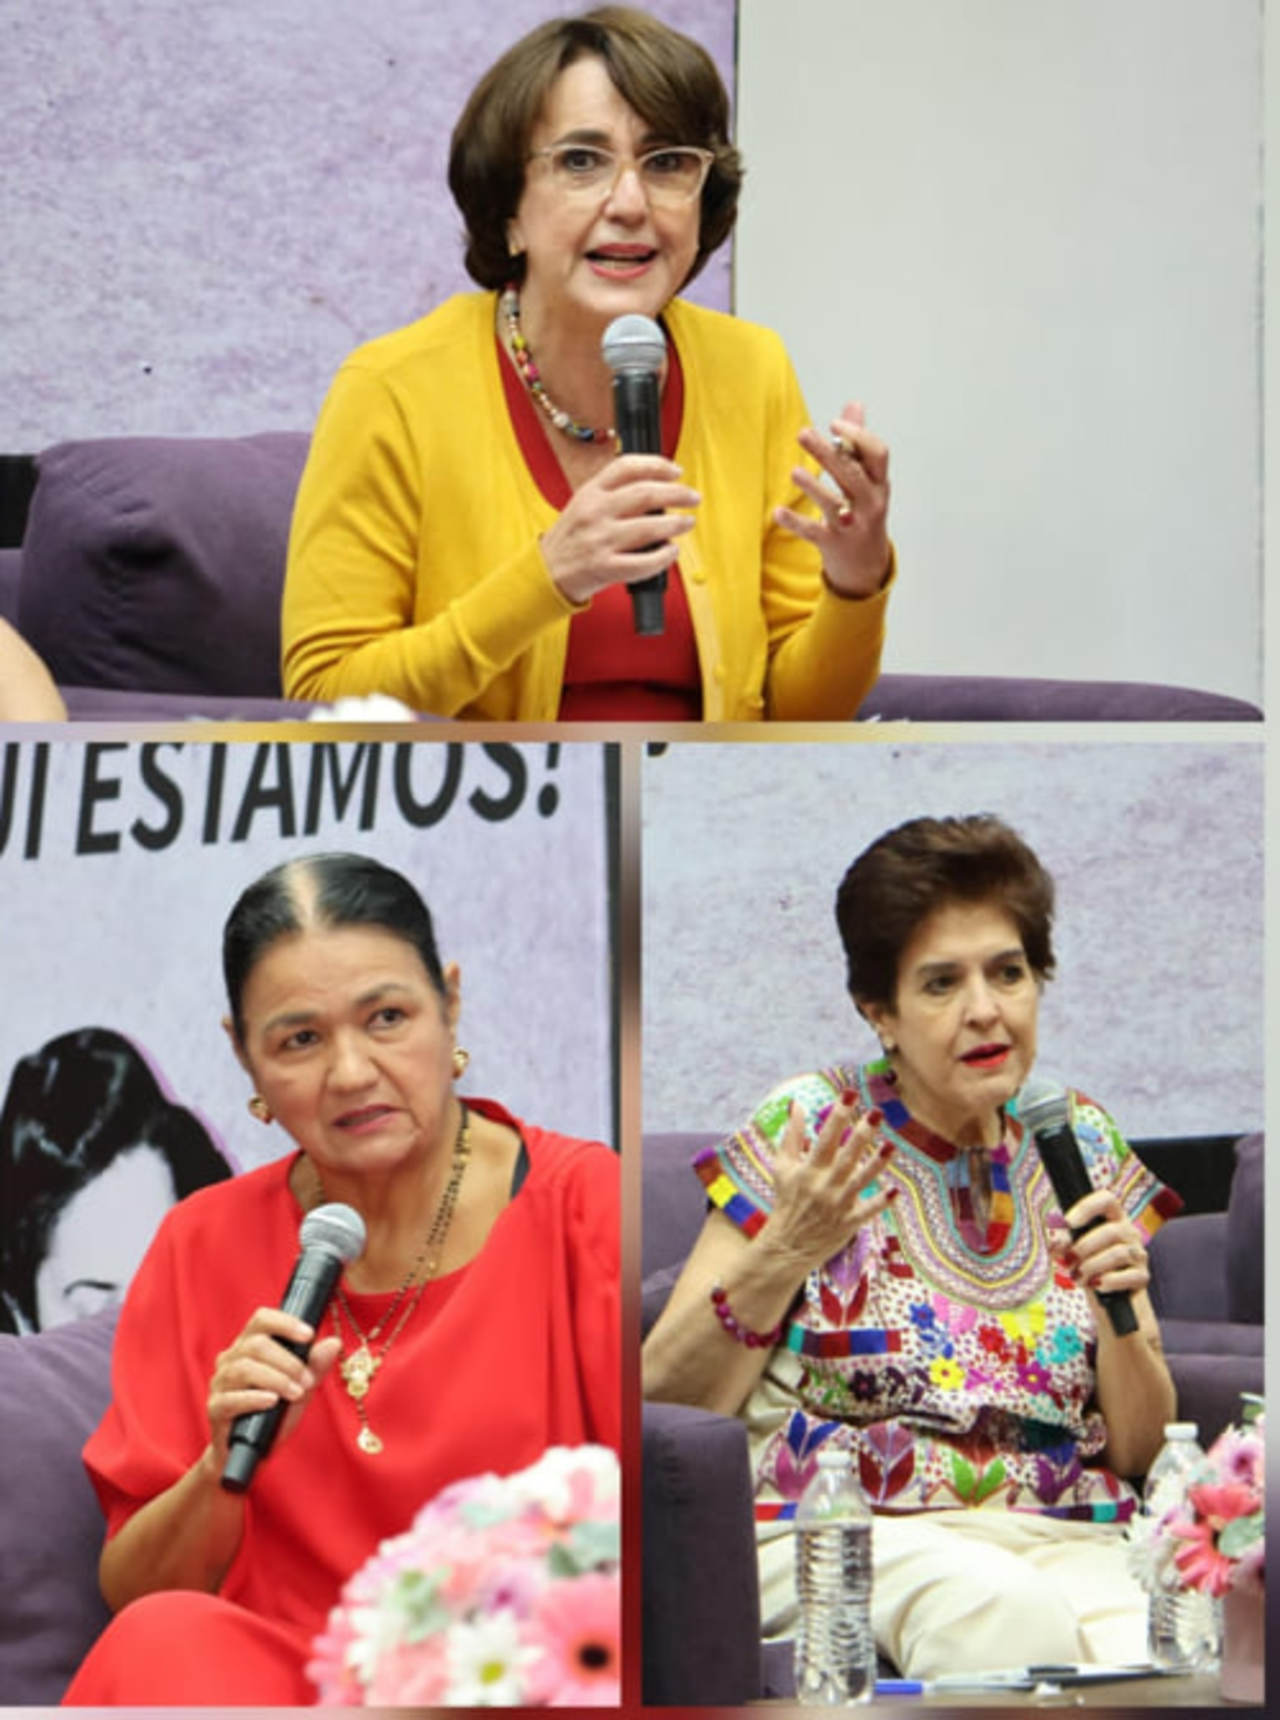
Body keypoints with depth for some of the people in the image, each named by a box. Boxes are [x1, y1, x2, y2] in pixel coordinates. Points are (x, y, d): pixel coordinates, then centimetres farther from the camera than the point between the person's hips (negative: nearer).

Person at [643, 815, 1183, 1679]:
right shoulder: (809, 1129, 2)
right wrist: (786, 1252, -16)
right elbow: (664, 1407, -3)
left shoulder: (1079, 1145, 12)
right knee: (1005, 1609, -35)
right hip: (847, 1533, -2)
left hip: (1063, 1541, 2)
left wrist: (1123, 1312, -5)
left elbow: (1137, 1454, 14)